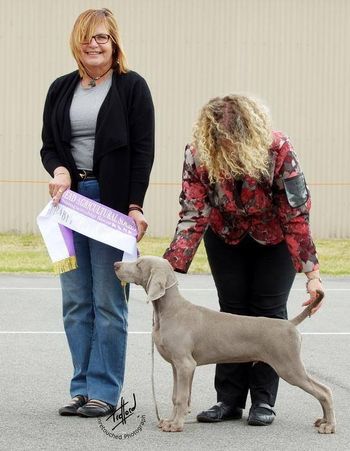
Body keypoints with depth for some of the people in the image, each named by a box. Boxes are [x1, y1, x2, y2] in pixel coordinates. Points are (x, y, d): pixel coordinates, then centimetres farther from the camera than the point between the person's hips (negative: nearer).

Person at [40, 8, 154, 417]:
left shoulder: (132, 87, 0)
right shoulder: (61, 89, 12)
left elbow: (143, 152, -4)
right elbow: (48, 146, 14)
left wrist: (134, 207, -12)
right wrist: (59, 171, -9)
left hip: (113, 201, -4)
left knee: (108, 299, -3)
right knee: (75, 301, 5)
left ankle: (104, 391, 3)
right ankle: (82, 388, 12)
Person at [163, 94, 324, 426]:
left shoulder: (277, 150, -35)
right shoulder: (198, 155, -29)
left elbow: (297, 215, -30)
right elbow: (193, 216, -27)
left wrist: (311, 273, -34)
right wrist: (169, 268, -36)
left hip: (274, 239, -2)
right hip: (227, 236, 2)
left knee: (267, 309, -4)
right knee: (231, 310, 2)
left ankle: (263, 401, 2)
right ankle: (229, 399, 7)